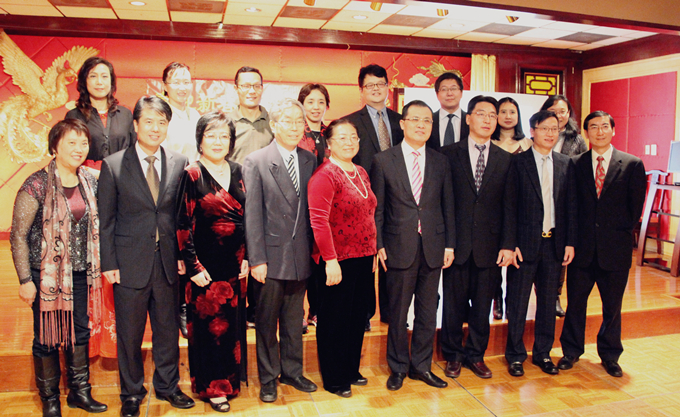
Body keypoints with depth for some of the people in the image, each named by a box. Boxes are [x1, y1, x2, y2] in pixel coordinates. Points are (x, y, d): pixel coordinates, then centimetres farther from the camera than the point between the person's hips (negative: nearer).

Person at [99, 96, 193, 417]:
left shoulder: (180, 163, 3)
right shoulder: (113, 165, -2)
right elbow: (105, 220, -1)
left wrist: (182, 254, 0)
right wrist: (109, 263, -4)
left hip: (168, 261, 2)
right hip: (130, 263, -2)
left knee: (168, 329, 14)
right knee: (130, 333, 11)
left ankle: (167, 385, 34)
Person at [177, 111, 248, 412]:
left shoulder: (237, 172, 7)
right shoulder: (193, 175, -8)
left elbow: (247, 218, 10)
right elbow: (184, 225, -10)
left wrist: (247, 258, 4)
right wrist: (194, 267, -13)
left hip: (235, 265, 5)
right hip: (206, 266, -5)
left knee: (233, 324, 14)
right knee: (209, 325, 6)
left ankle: (229, 379, 33)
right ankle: (211, 386, 24)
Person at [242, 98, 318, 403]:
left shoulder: (310, 161, 7)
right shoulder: (256, 162, -5)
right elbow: (252, 214, -9)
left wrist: (313, 251, 3)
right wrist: (256, 259, -12)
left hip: (300, 256, 4)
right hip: (271, 256, -4)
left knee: (294, 320, 16)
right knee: (267, 321, 9)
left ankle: (292, 372, 33)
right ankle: (268, 378, 26)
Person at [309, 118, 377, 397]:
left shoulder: (361, 173, 13)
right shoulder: (325, 175, -13)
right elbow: (319, 221, -19)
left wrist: (373, 253, 15)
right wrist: (331, 260, -21)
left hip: (364, 259, 8)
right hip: (337, 262, -8)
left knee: (358, 318, 17)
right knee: (334, 321, 6)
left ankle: (351, 370, 34)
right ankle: (333, 379, 22)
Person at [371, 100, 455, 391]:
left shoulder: (441, 162, 9)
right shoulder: (383, 160, 0)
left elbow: (448, 206, 9)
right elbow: (376, 208, -1)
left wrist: (449, 244, 4)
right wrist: (379, 245, -6)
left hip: (433, 247, 3)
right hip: (399, 247, -3)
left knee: (428, 311, 11)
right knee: (398, 312, 8)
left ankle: (421, 365, 28)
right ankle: (398, 367, 25)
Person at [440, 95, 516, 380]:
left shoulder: (505, 159, 8)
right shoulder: (449, 154, 1)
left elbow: (509, 206, 5)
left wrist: (508, 244, -1)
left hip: (489, 244, 2)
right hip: (457, 243, -2)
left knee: (482, 305, 10)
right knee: (454, 303, 8)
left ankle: (476, 355, 28)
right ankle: (453, 355, 26)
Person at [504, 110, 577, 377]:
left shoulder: (565, 164, 8)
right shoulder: (518, 162, -4)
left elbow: (570, 206, 8)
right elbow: (509, 206, -6)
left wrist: (570, 242, 3)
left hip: (554, 242, 4)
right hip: (526, 242, -4)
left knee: (548, 300, 13)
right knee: (518, 302, 4)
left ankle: (542, 353, 28)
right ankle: (515, 355, 19)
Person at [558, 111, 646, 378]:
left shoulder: (632, 165, 1)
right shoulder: (575, 164, 3)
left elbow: (635, 208, 4)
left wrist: (622, 232, 1)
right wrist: (573, 238, -1)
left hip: (615, 248, 0)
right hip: (583, 248, 1)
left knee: (613, 306, 11)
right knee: (575, 301, 8)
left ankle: (610, 355, 29)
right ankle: (571, 351, 25)